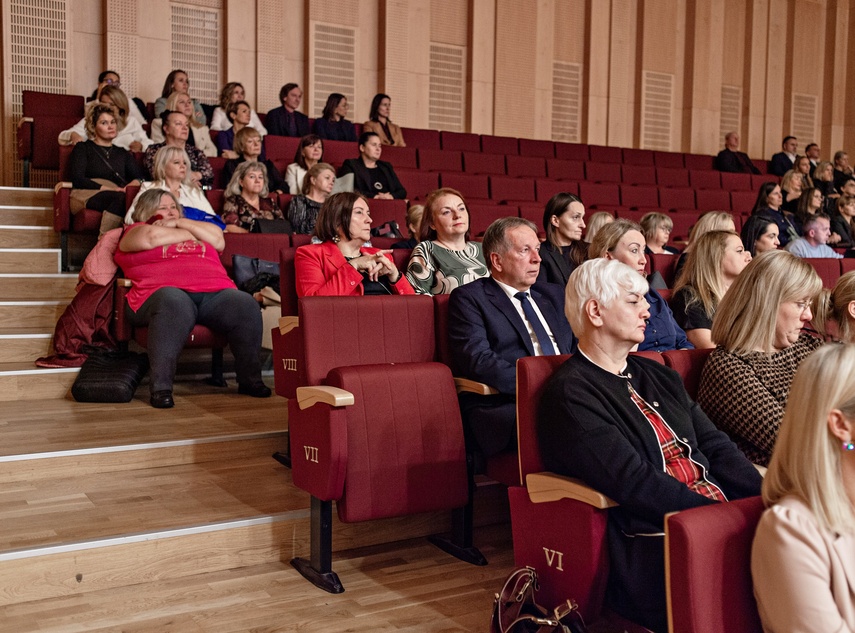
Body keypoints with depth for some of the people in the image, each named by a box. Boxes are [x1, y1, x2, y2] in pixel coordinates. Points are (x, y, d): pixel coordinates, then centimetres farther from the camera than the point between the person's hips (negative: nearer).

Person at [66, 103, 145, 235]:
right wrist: (105, 188, -10)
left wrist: (135, 183, -9)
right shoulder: (83, 148, 18)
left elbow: (140, 176, 16)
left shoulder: (123, 153, 31)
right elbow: (77, 180, 2)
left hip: (116, 197, 4)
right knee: (121, 198, -39)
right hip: (87, 196, -3)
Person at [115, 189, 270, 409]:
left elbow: (218, 239, 18)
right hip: (168, 291, -4)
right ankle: (160, 387, -38)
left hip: (216, 293, 4)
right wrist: (192, 233, 14)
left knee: (246, 305, -26)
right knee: (175, 305, -40)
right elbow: (152, 237, 0)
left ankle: (250, 379, -16)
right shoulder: (136, 231, 24)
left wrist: (179, 223, 15)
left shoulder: (192, 228, 37)